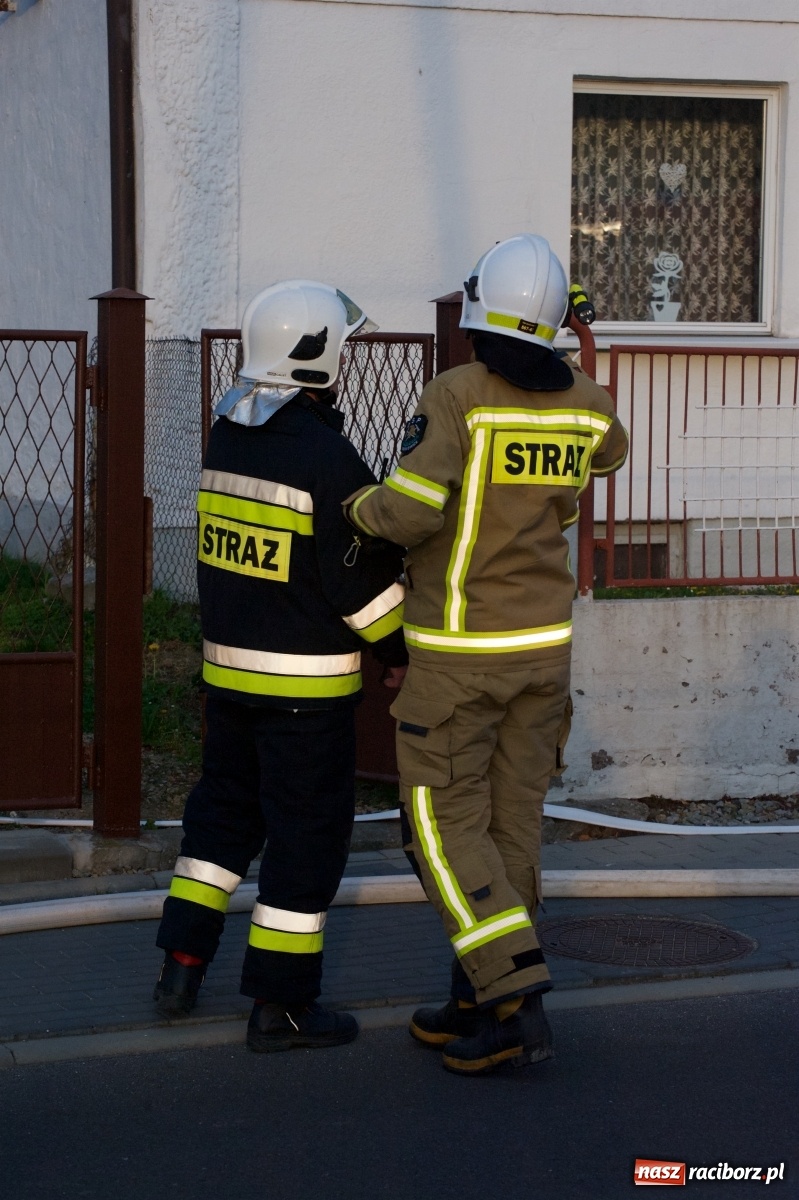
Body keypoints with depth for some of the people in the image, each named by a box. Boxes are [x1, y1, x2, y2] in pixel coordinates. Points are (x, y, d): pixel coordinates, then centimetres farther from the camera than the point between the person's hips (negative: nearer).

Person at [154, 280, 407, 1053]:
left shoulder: (228, 437, 4)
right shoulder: (327, 457, -19)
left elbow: (241, 551, 8)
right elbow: (362, 576, -16)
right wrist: (398, 651, -2)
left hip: (227, 662, 8)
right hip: (305, 679, -7)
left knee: (225, 807, 21)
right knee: (308, 830, 2)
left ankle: (182, 966, 21)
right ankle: (280, 1005, 7)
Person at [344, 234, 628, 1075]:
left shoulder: (456, 396, -18)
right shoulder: (585, 402, 0)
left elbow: (408, 513, -28)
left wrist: (360, 507, -6)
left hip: (458, 651, -6)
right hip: (543, 643, 6)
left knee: (444, 825, 1)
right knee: (511, 822, 11)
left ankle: (517, 1000, -9)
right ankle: (477, 1005, 18)